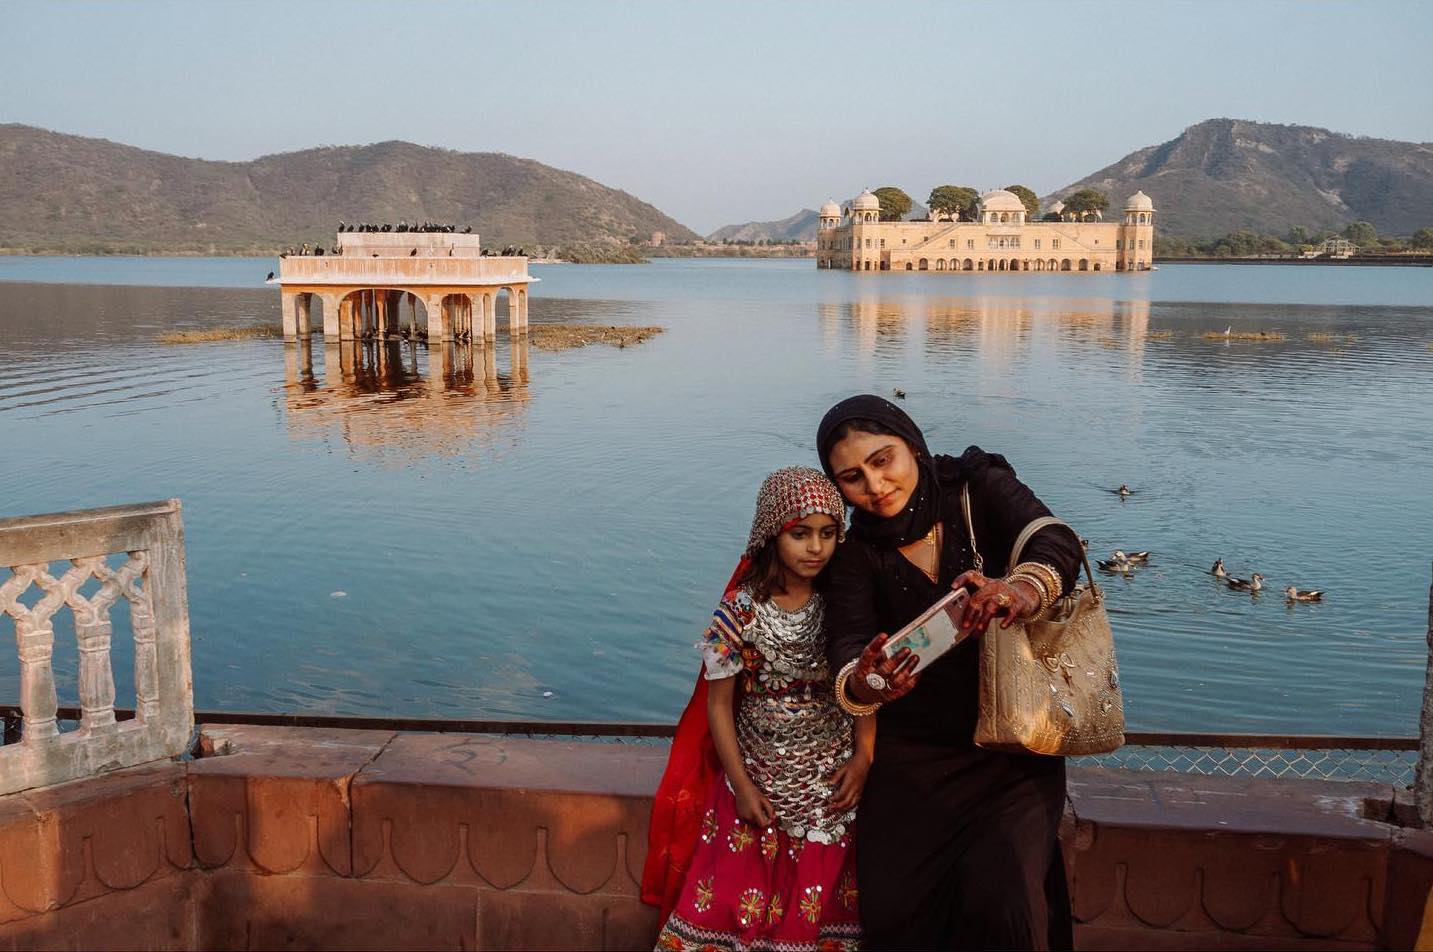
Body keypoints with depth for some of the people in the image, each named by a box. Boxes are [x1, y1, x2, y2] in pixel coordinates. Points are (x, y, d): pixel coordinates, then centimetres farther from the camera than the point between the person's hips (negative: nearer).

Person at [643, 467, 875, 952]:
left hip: (832, 780, 2)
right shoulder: (741, 610, -14)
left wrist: (863, 756, -9)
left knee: (818, 903, 10)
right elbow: (719, 703, -7)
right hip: (760, 777, -2)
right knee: (738, 900, 4)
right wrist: (741, 785, -7)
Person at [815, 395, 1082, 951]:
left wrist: (1024, 587, -44)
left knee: (1000, 901, -18)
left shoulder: (980, 485, -3)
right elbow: (848, 645, -15)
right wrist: (861, 686, -39)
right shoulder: (858, 551, 1)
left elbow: (1055, 541, -21)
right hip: (912, 754, 2)